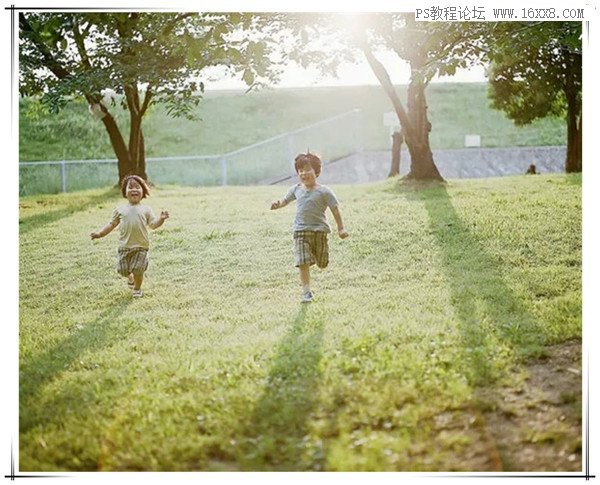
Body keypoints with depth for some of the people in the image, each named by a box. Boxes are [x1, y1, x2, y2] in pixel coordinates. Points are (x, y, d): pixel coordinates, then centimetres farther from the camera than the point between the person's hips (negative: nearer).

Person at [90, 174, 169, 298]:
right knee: (123, 270, 6)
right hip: (124, 246, 2)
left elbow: (153, 224, -4)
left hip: (141, 246, -2)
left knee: (138, 270, -4)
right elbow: (111, 224, 11)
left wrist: (161, 219, -23)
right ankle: (130, 277, 41)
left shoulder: (145, 209, 2)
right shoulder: (120, 209, 5)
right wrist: (100, 233, 3)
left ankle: (137, 288, 24)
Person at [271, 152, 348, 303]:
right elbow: (285, 200, 19)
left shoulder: (323, 192, -7)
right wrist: (277, 204, -5)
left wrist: (341, 228, -6)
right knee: (303, 263, -11)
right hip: (301, 230, 2)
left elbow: (335, 209, -3)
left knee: (322, 264, 11)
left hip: (319, 230, -1)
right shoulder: (296, 189, 5)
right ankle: (306, 292, -4)